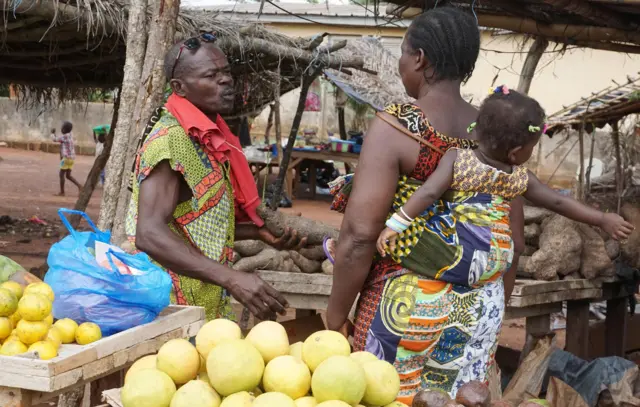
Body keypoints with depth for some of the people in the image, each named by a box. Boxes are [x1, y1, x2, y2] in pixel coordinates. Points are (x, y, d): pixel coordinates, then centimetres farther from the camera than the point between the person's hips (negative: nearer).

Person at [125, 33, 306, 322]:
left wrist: (260, 232, 6)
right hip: (177, 309, -8)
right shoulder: (170, 139, -18)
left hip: (208, 305, 9)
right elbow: (150, 234, -30)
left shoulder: (209, 138, 9)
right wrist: (231, 278, -37)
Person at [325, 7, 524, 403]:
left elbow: (360, 235, -18)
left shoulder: (396, 126, -13)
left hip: (405, 305, -5)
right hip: (479, 311, 5)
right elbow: (514, 243, 7)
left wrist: (336, 316, -7)